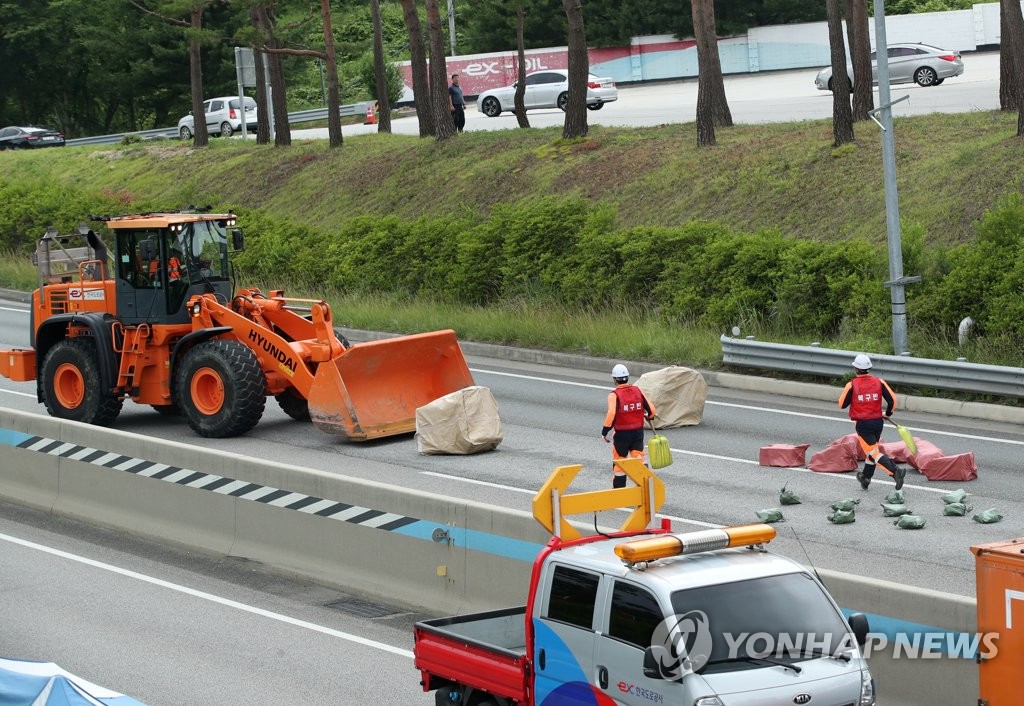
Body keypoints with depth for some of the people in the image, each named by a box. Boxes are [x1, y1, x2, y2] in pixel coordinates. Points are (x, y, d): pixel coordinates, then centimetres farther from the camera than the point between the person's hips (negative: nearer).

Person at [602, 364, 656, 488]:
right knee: (638, 458, 6)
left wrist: (604, 431, -13)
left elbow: (611, 414, -24)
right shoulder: (637, 391, 1)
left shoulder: (614, 395, -13)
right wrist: (649, 417, 25)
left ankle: (619, 488, 22)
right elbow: (651, 409, 2)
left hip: (622, 434, -3)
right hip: (638, 432, 3)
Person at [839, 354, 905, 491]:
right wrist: (888, 413, 17)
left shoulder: (852, 385, -10)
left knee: (874, 453, -6)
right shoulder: (879, 382, -1)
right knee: (870, 450, 23)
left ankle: (896, 471, -26)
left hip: (862, 424, -5)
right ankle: (866, 478, 36)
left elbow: (842, 405, -2)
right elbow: (892, 399, -3)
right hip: (878, 422, 5)